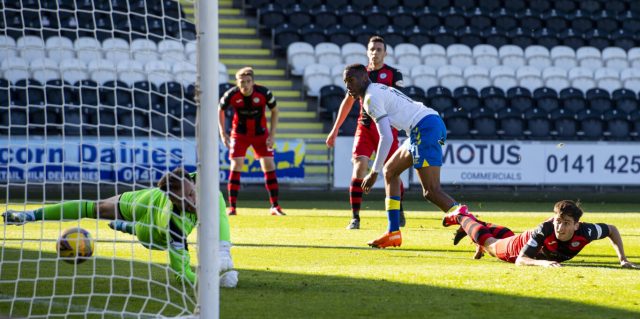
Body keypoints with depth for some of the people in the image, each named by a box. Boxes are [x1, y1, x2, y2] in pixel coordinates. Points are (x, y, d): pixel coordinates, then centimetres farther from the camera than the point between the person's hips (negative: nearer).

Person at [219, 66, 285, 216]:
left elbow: (274, 111, -5)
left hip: (261, 133, 1)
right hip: (240, 133, -1)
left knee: (269, 165, -5)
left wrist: (272, 134, -10)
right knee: (236, 165, -12)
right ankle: (232, 207, -7)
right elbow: (220, 110, 0)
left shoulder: (264, 93, -22)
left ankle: (275, 206, 3)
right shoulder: (231, 95, -21)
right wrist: (223, 133, -3)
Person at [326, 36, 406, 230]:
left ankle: (399, 213, 22)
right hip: (365, 126, 2)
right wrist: (335, 129, 19)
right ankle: (355, 217, -10)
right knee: (359, 166, -13)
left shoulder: (393, 74, 2)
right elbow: (348, 102, 19)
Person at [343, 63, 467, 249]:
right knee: (390, 170, 22)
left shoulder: (371, 97, -5)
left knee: (431, 192, -15)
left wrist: (374, 172, -8)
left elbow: (386, 138, -11)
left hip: (425, 128, -10)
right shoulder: (381, 90, 25)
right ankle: (393, 233, 21)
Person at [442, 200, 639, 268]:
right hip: (523, 244, -4)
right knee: (488, 243, 24)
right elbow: (520, 260, -47)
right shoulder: (544, 230, -49)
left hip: (545, 254, 4)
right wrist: (543, 263, -66)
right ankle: (462, 217, 53)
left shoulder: (585, 232, -43)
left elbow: (612, 230, -22)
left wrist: (622, 260, -30)